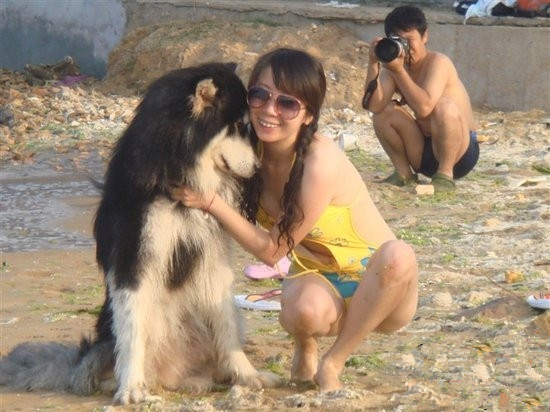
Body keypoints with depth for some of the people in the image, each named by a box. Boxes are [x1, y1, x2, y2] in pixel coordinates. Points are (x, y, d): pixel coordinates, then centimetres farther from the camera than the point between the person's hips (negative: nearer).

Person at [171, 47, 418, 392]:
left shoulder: (321, 161, -27)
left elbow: (272, 250, -20)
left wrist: (211, 202, -28)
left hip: (375, 291, -2)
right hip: (319, 282, 2)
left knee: (399, 254, -39)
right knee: (303, 309, -36)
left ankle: (333, 363, -15)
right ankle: (306, 348, 3)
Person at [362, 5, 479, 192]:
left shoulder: (438, 63, -19)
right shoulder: (394, 65, -3)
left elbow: (424, 107, -36)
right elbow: (374, 105, -20)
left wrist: (399, 71, -35)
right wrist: (373, 64, -28)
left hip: (460, 153, -6)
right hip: (424, 153, 6)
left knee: (445, 106, -32)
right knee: (384, 110, -12)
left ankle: (445, 175, -16)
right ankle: (403, 172, 6)